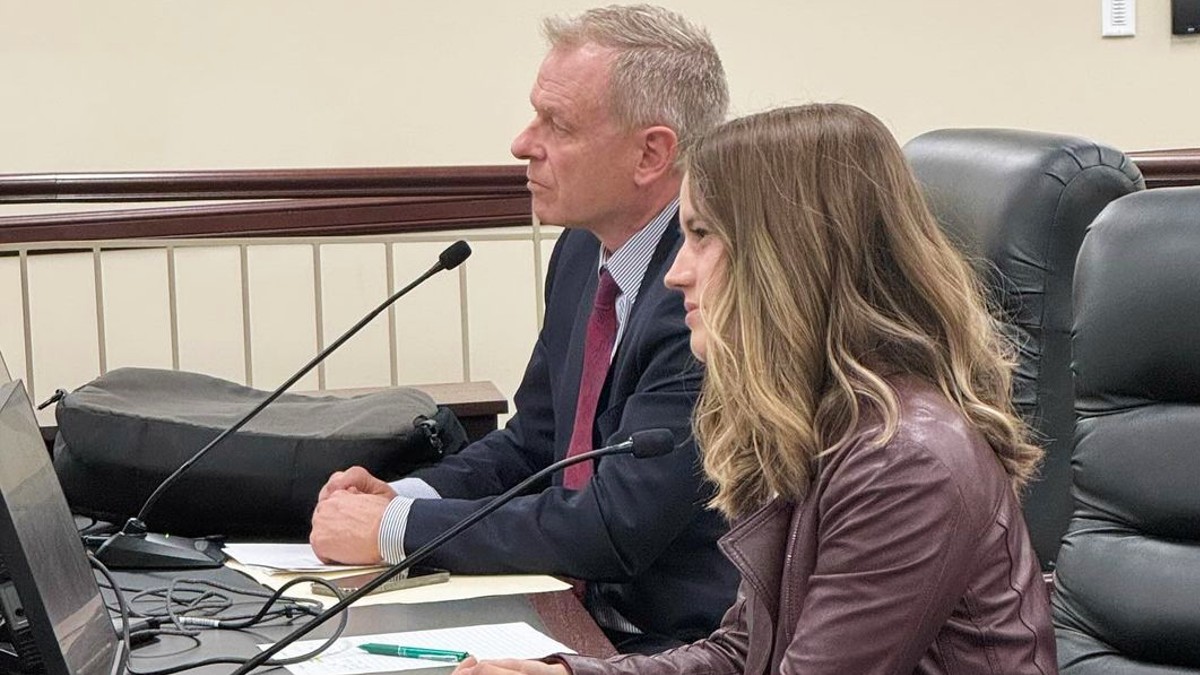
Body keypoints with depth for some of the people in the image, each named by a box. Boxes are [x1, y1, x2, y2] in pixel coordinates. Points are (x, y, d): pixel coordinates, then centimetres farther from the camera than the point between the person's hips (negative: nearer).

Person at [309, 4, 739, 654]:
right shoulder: (583, 250, 4)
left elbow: (614, 530, -22)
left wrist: (395, 528, -15)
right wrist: (406, 496, -2)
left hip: (684, 645, -7)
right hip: (585, 617, 7)